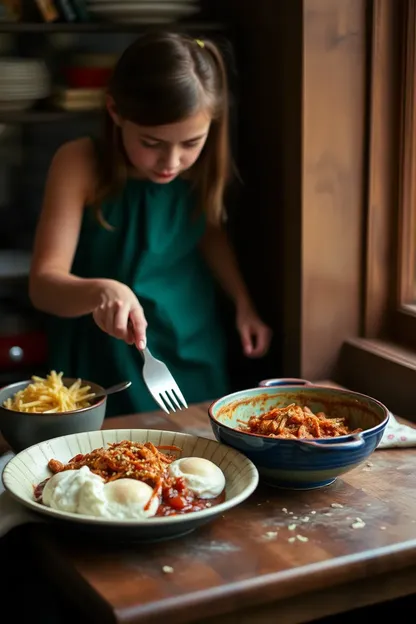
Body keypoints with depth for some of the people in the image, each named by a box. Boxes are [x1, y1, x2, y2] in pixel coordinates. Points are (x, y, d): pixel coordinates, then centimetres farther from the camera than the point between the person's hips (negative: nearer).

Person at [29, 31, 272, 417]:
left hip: (195, 350, 3)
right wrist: (100, 291, -46)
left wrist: (243, 302, -1)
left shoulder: (206, 164, -13)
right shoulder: (80, 165, -23)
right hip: (107, 359, -3)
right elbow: (44, 283, -26)